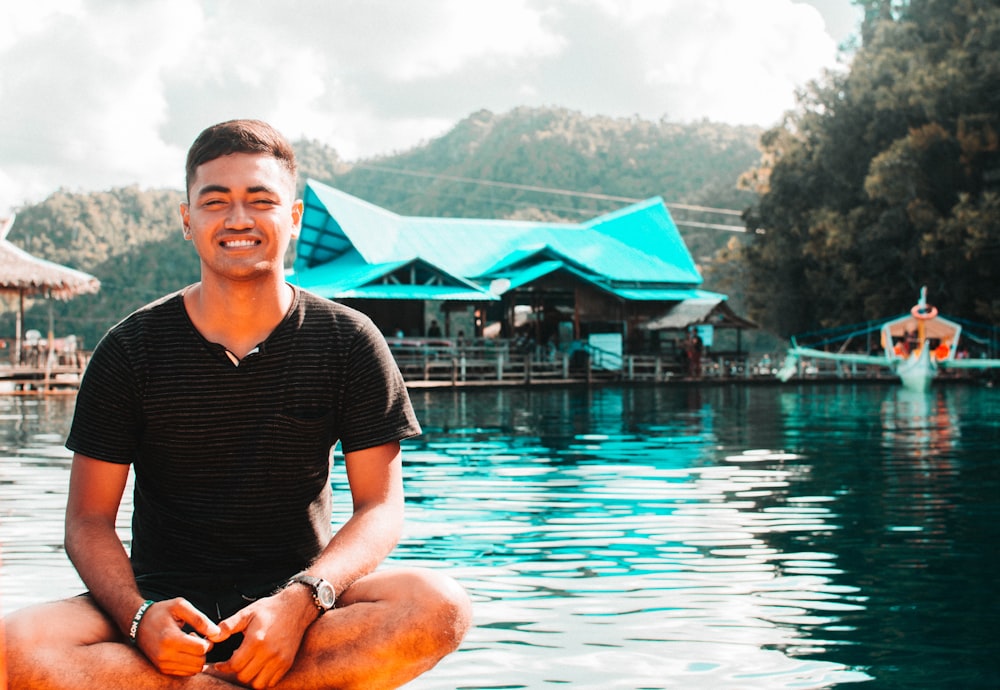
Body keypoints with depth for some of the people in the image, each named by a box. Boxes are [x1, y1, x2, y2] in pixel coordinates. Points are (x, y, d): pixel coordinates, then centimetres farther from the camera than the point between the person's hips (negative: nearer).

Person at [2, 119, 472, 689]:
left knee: (439, 608, -31)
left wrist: (301, 602, -22)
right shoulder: (133, 348, 2)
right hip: (167, 601, 0)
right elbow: (89, 519, 1)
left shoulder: (348, 342, 2)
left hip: (299, 596, 1)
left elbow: (381, 507, -2)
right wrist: (139, 616, -21)